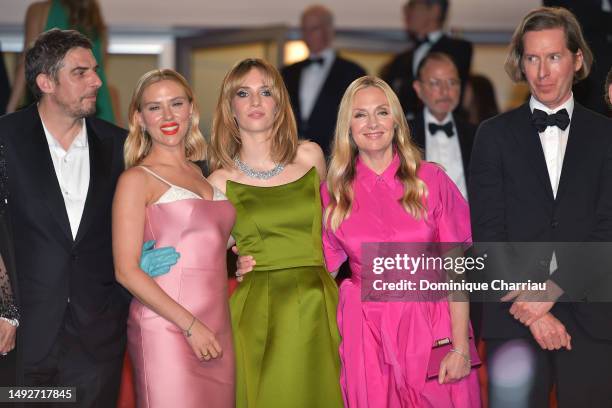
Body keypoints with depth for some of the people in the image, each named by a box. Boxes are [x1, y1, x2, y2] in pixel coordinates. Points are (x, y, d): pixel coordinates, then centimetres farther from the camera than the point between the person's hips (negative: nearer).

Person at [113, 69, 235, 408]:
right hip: (166, 330, -6)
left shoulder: (203, 175, 17)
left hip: (217, 331, 6)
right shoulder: (137, 179, -2)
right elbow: (126, 270, -9)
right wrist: (189, 325, -13)